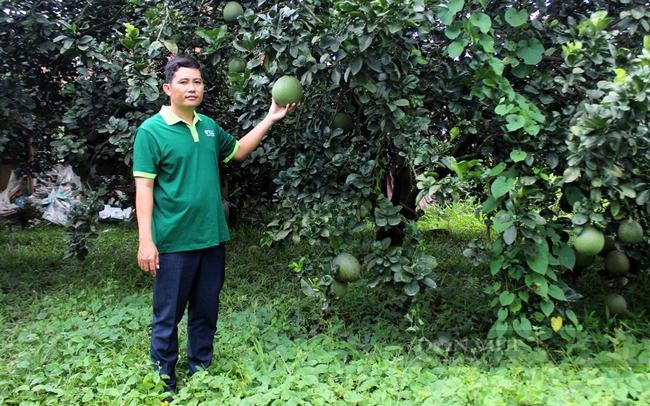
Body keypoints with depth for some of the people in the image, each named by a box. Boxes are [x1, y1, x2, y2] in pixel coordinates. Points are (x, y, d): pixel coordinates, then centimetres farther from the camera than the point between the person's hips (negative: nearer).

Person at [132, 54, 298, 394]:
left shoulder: (209, 127, 9)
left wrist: (270, 119, 18)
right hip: (173, 242, -6)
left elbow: (238, 151, 25)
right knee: (168, 317, 6)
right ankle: (164, 384, 23)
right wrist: (146, 240, -18)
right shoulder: (151, 130, -9)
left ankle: (201, 373, 35)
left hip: (212, 238, 6)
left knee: (206, 313, 17)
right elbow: (144, 186, -13)